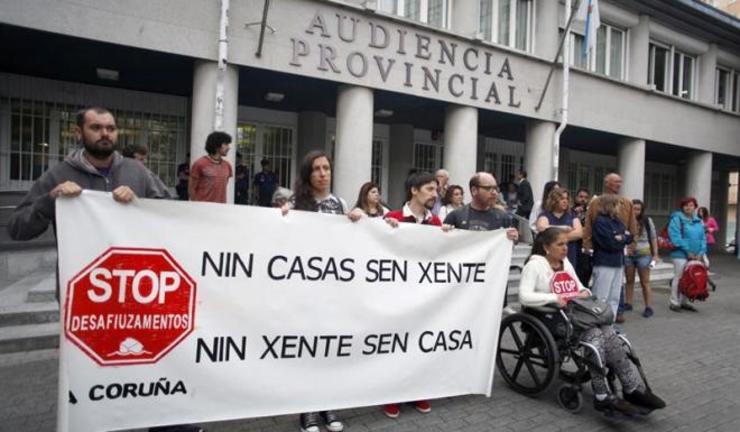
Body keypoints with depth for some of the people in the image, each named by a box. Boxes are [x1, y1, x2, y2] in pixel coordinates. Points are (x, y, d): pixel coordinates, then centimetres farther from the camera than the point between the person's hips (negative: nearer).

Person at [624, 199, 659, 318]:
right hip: (628, 254, 1)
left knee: (645, 282, 2)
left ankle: (649, 307, 7)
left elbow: (653, 238, 3)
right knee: (629, 280, 12)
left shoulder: (647, 221, -2)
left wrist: (655, 254, 1)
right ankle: (628, 303, 22)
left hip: (643, 254, -1)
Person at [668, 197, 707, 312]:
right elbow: (676, 237, -15)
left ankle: (684, 302, 23)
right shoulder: (677, 219, -7)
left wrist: (701, 252, -3)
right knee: (679, 278, -1)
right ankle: (674, 302, 8)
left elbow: (703, 237, 11)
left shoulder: (698, 221, 13)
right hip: (681, 254, -6)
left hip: (695, 255, 6)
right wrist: (687, 251, -16)